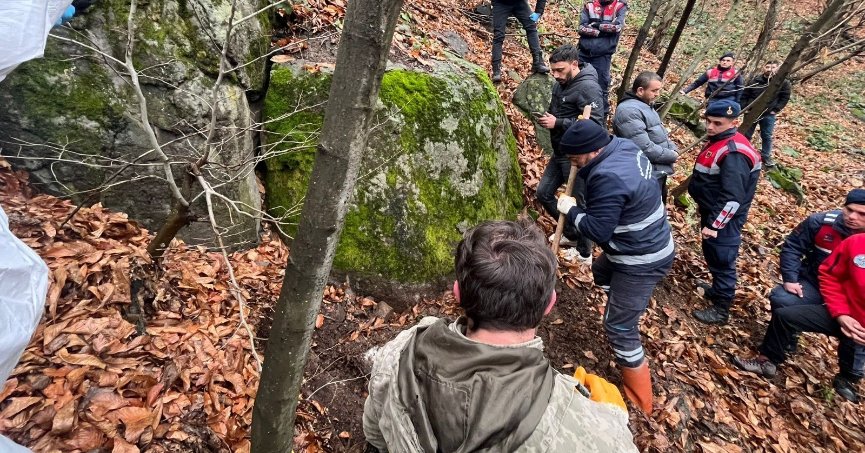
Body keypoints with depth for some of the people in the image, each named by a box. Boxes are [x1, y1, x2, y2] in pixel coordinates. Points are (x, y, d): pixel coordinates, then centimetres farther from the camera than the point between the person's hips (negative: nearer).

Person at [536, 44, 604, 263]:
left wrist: (558, 123, -26)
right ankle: (571, 234, 34)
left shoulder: (588, 87, -19)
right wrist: (547, 116, 5)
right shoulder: (561, 84, 7)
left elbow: (595, 123, -27)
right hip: (560, 152, 10)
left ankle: (585, 254, 21)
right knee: (543, 193, 15)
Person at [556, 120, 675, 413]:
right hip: (647, 244, 10)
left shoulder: (609, 178, -32)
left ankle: (639, 400, 14)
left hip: (642, 261, -10)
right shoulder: (624, 147, -1)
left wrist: (571, 210, -15)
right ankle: (626, 308, 57)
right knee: (601, 271, 34)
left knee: (619, 327, -1)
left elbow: (598, 231, -29)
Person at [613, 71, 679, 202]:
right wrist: (672, 156, -16)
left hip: (659, 172, 11)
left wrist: (674, 149, 2)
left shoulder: (646, 105, 14)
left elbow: (660, 133, 21)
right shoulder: (629, 110, -22)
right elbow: (644, 148, -29)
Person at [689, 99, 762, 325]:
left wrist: (714, 225, -25)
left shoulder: (733, 153, -26)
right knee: (712, 256, 24)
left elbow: (732, 198, -29)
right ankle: (717, 290, 43)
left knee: (722, 261, 2)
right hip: (712, 212, 10)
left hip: (723, 219, -10)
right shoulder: (719, 140, 6)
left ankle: (721, 310, 15)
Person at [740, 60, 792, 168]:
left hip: (768, 115, 0)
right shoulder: (754, 81, -5)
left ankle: (766, 156, 21)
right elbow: (744, 96, 1)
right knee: (746, 135, 8)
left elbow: (785, 98, 1)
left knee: (767, 136, 7)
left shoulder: (783, 83, -4)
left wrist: (775, 110, -7)